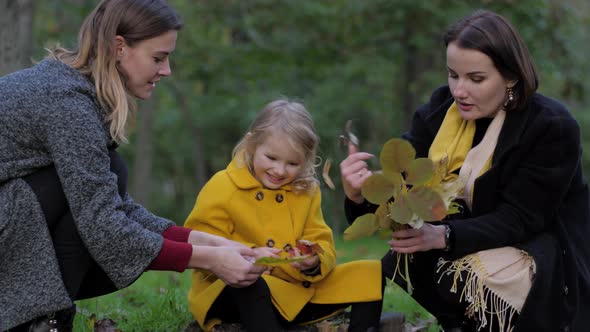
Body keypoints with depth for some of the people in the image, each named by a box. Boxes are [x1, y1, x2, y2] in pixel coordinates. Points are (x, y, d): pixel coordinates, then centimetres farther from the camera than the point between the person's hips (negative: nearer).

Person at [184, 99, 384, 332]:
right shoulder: (221, 188, -7)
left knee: (371, 273, -2)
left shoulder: (307, 191, 8)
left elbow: (323, 247, 5)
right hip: (233, 291, -5)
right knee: (250, 283, -42)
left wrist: (314, 262, -21)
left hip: (298, 290, 5)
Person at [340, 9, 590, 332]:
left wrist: (444, 236, -39)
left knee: (463, 276, -33)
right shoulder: (439, 110, -4)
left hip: (543, 260, -5)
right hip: (466, 251, 5)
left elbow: (519, 218, -23)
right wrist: (360, 193, -35)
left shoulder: (552, 127, -17)